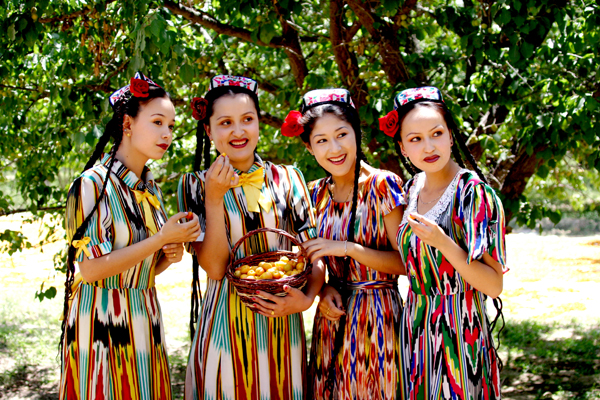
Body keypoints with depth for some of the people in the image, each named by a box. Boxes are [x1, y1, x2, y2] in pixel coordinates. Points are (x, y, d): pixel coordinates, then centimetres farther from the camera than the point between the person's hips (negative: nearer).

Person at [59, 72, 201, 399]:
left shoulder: (150, 189, 10)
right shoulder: (93, 185, -12)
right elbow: (91, 268, -18)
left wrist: (169, 257, -4)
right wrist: (161, 240, -18)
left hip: (144, 323, 7)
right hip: (103, 325, -7)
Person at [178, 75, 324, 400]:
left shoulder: (288, 179, 4)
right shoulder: (196, 185, 0)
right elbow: (214, 267, -9)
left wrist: (307, 297, -15)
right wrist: (214, 198, -16)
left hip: (282, 323, 2)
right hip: (227, 324, -2)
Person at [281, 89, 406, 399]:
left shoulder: (383, 186, -11)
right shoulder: (316, 194, 5)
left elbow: (404, 262, -12)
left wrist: (348, 248, -19)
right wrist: (324, 288, -5)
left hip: (377, 317, -5)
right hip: (333, 316, 5)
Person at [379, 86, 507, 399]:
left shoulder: (474, 194, -15)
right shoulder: (412, 189, 4)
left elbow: (494, 286, -18)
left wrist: (442, 242, -28)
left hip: (457, 330, -6)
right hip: (415, 327, 6)